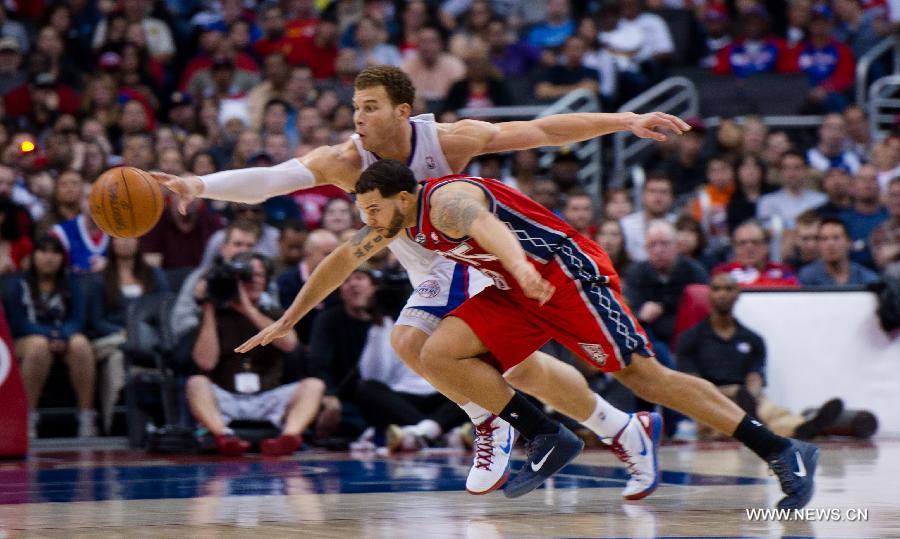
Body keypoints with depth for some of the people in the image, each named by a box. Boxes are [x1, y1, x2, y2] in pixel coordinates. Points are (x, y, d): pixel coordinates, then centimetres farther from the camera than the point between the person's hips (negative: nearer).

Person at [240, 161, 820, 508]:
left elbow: (486, 224, -43)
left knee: (646, 375, -15)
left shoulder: (445, 201, -20)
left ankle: (784, 451, -13)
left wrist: (518, 262, -65)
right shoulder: (397, 221, 9)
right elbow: (342, 260, 23)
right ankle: (548, 440, -5)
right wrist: (286, 322, 25)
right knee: (439, 354, -6)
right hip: (519, 292, 9)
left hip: (570, 274, -9)